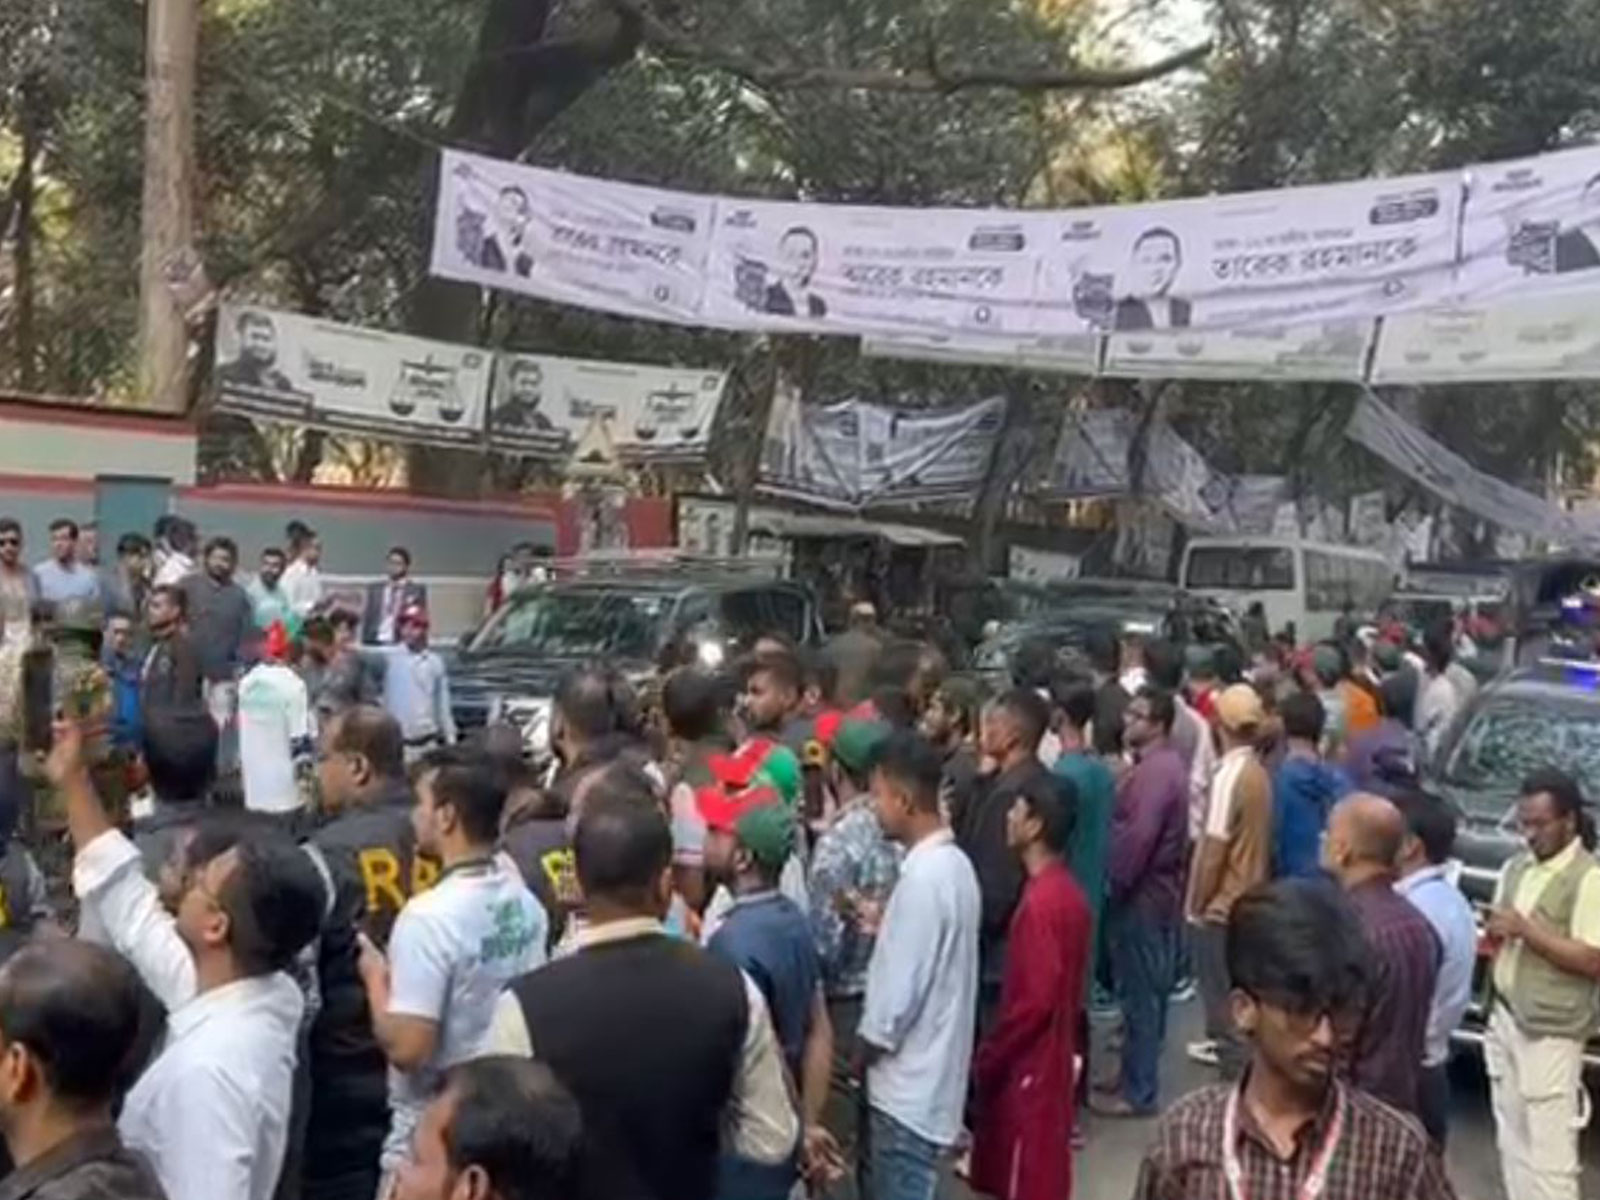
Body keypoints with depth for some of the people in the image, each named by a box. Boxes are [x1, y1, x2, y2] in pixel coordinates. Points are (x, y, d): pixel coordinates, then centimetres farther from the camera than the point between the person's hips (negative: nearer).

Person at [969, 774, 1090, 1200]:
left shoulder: (1040, 902, -22)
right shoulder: (1068, 892, 7)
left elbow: (1034, 999, -24)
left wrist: (985, 1059, -14)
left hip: (1028, 1067, -9)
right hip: (1052, 1059, 9)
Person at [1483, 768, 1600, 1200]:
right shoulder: (1517, 867, 11)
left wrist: (1525, 929, -19)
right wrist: (1497, 933, 0)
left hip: (1550, 1033, -8)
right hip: (1505, 1019, 8)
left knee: (1548, 1149, -4)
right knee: (1512, 1139, 15)